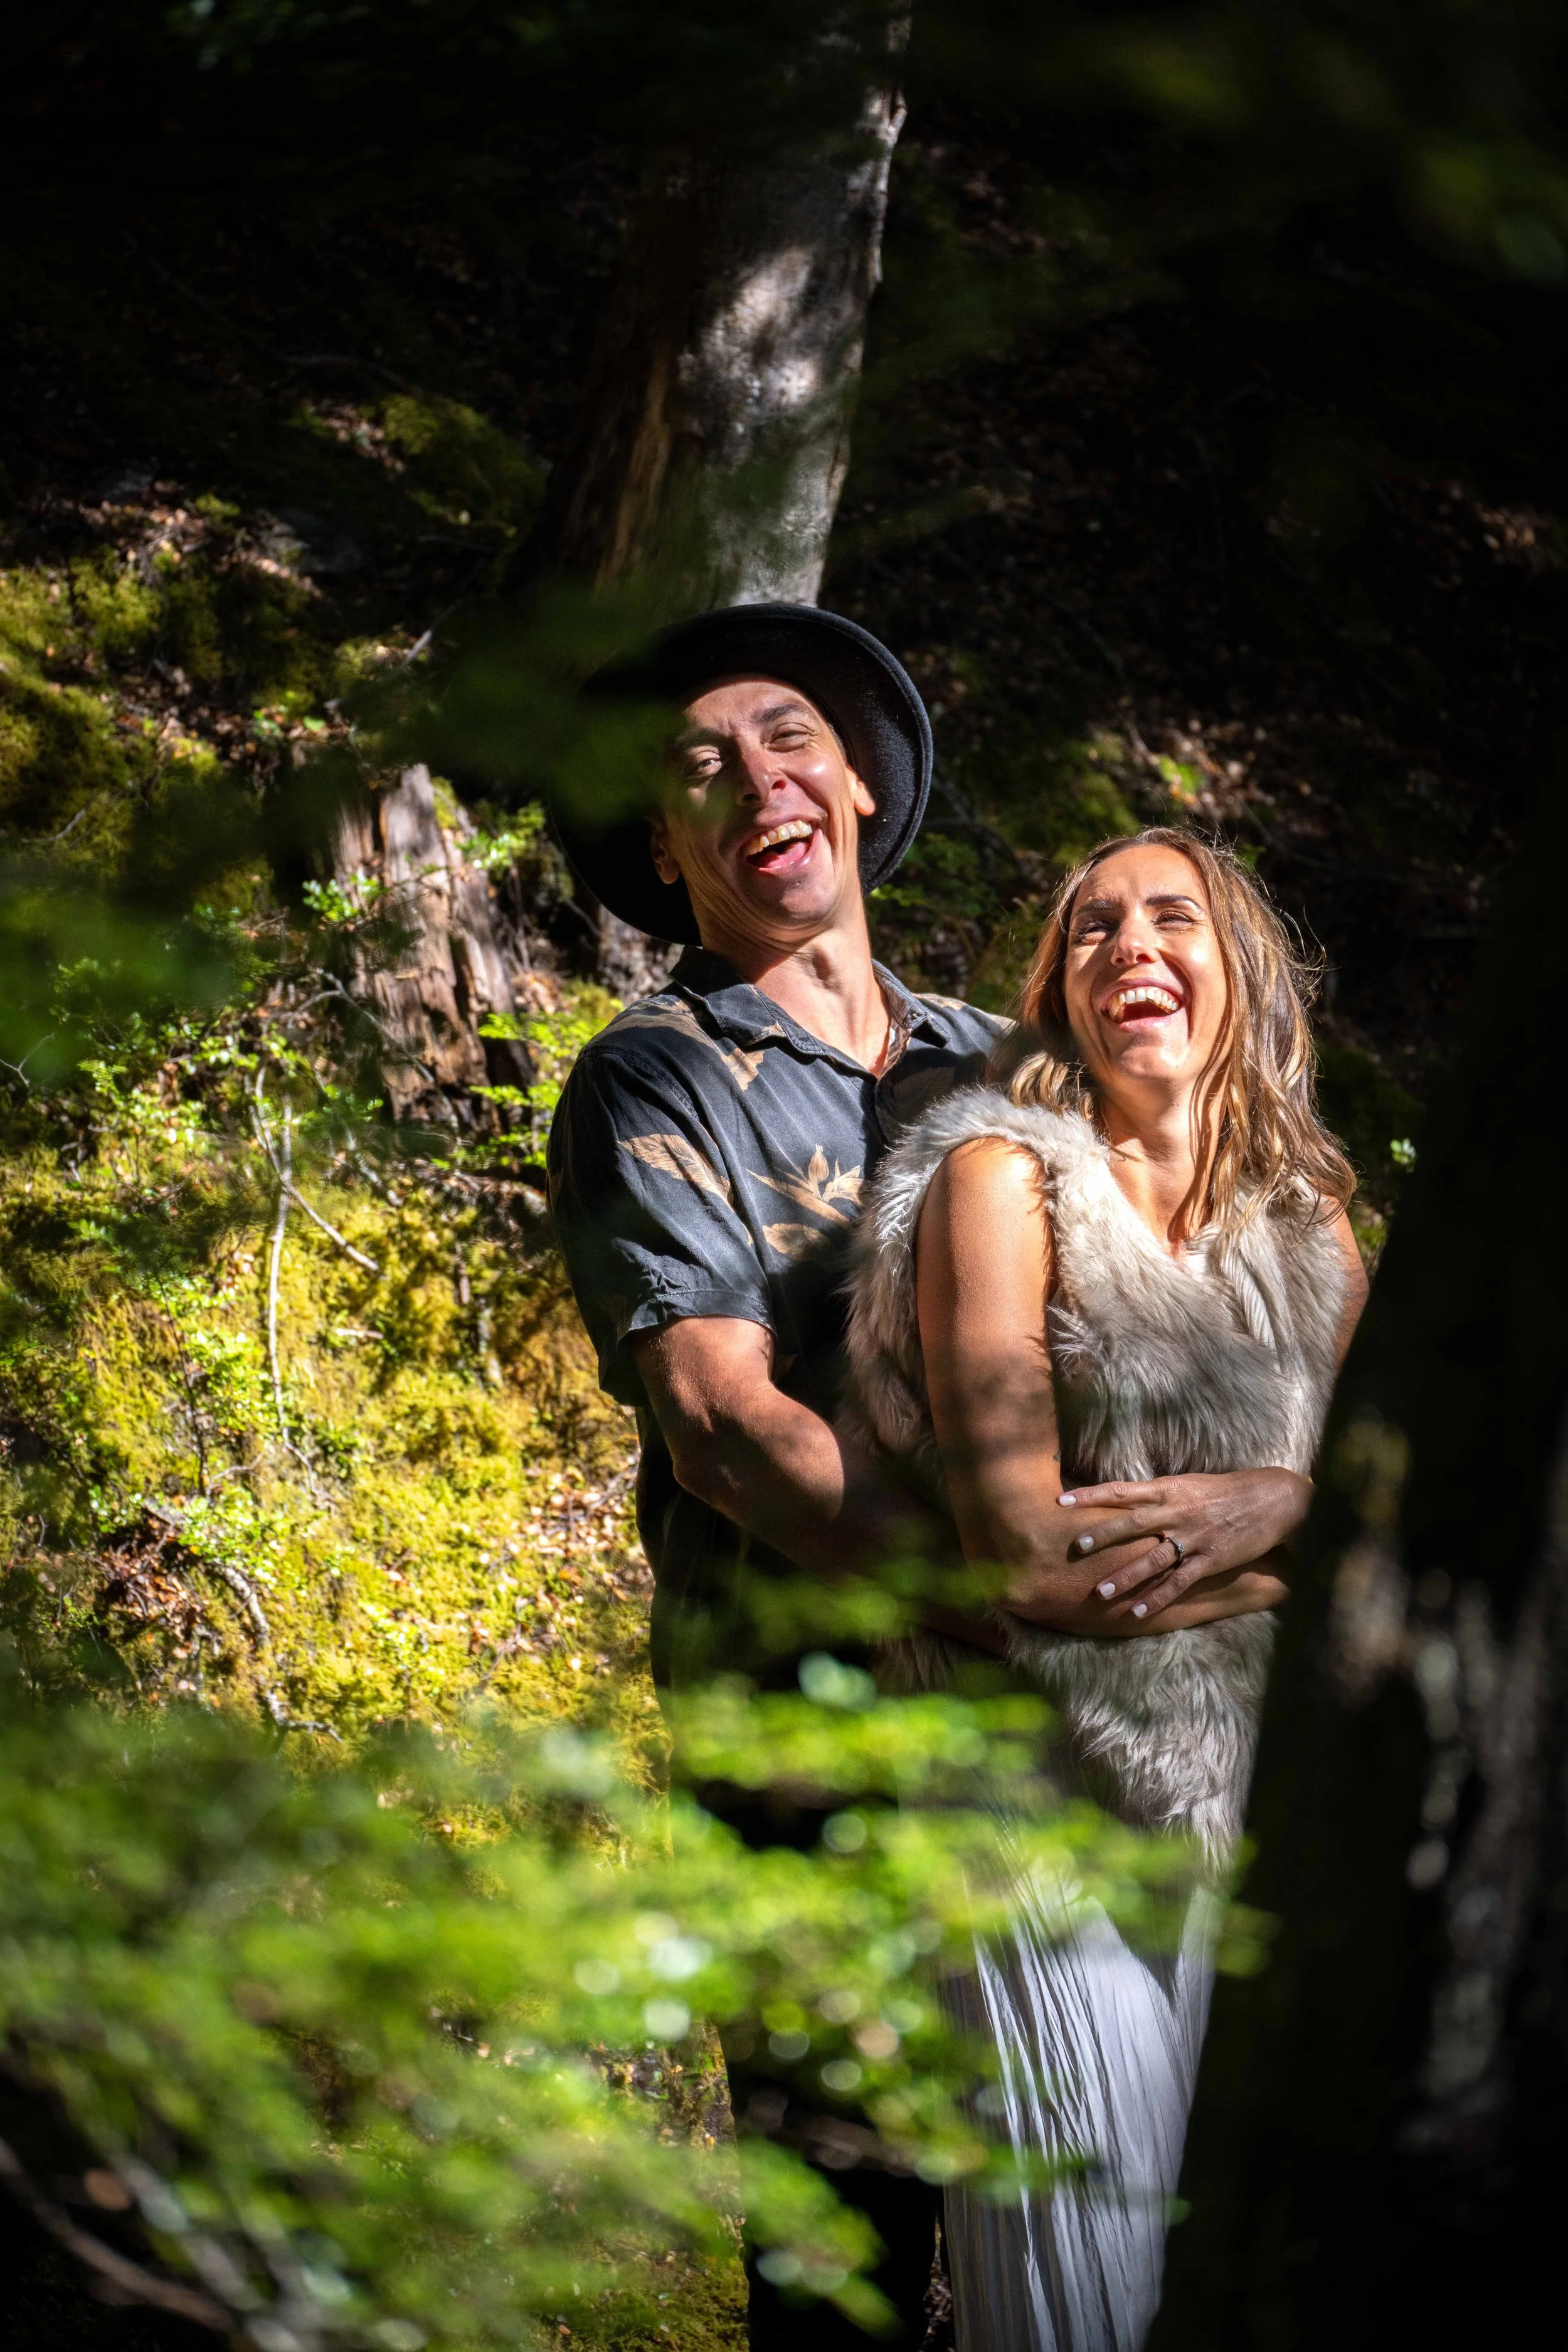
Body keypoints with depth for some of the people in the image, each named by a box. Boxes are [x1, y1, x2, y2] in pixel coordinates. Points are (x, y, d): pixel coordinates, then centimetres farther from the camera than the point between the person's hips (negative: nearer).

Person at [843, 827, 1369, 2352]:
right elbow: (1027, 1563, -12)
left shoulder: (1306, 1217, 15)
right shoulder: (1001, 1177, -2)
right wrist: (1306, 1573, -3)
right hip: (1052, 1793, -5)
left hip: (1260, 1799, 5)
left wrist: (1277, 1503, -14)